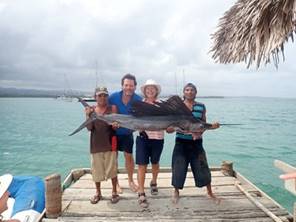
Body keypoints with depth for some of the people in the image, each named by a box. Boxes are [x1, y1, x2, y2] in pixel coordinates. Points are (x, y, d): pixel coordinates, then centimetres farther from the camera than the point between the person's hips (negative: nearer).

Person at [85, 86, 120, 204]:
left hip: (109, 143, -2)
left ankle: (114, 192, 26)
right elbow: (89, 128, -4)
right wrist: (88, 115, -19)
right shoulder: (90, 109, 2)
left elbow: (115, 127, -8)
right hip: (95, 144, 2)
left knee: (112, 169, 5)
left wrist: (115, 124, -31)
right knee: (96, 170, 12)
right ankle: (98, 193, 33)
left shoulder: (112, 108, -3)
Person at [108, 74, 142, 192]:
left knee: (129, 157, 10)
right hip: (113, 132, 0)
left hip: (127, 133, 1)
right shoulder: (113, 97, -18)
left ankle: (130, 181, 32)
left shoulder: (138, 100, -16)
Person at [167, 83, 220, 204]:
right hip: (181, 142, -1)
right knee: (178, 168, 5)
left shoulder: (201, 107, 2)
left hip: (196, 142, 1)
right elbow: (170, 128, -2)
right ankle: (176, 192, 31)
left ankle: (210, 193, 31)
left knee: (203, 168, 7)